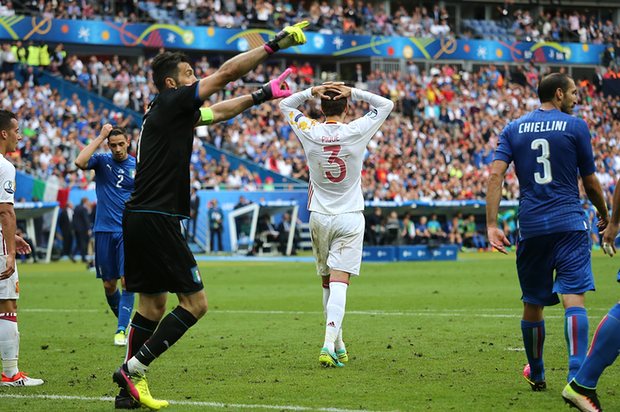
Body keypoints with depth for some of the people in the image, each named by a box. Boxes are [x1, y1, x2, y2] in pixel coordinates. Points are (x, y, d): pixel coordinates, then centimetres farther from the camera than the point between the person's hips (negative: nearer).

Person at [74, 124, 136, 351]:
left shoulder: (138, 166, 4)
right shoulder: (102, 161, 2)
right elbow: (80, 162, -20)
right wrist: (100, 137, -15)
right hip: (104, 231, 1)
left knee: (127, 281, -13)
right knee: (109, 285, 5)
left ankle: (122, 330, -10)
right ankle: (125, 322, 27)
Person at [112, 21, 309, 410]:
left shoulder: (172, 111, 18)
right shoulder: (170, 103, -8)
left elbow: (219, 111, 33)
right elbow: (225, 74, -10)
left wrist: (264, 94, 36)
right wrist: (274, 44, -6)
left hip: (140, 219, 10)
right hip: (157, 221, -10)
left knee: (153, 305, 13)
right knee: (195, 302, -5)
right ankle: (133, 369, -7)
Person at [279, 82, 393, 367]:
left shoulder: (310, 132, -5)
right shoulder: (356, 132, -8)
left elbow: (285, 105, 14)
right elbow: (386, 104, 7)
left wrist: (312, 91, 0)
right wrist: (353, 93, 0)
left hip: (319, 217, 2)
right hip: (350, 218, -2)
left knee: (327, 282, 14)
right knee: (339, 282, -9)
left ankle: (337, 344, 21)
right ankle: (329, 344, -24)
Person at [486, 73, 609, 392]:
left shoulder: (513, 129, 11)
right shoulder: (575, 127, 2)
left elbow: (495, 176, -1)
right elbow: (590, 182, 7)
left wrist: (491, 225, -4)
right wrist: (604, 214, 24)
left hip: (530, 227, 3)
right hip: (570, 225, -3)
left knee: (533, 304, 15)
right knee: (573, 298, -11)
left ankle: (536, 375, 31)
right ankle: (576, 376, -26)